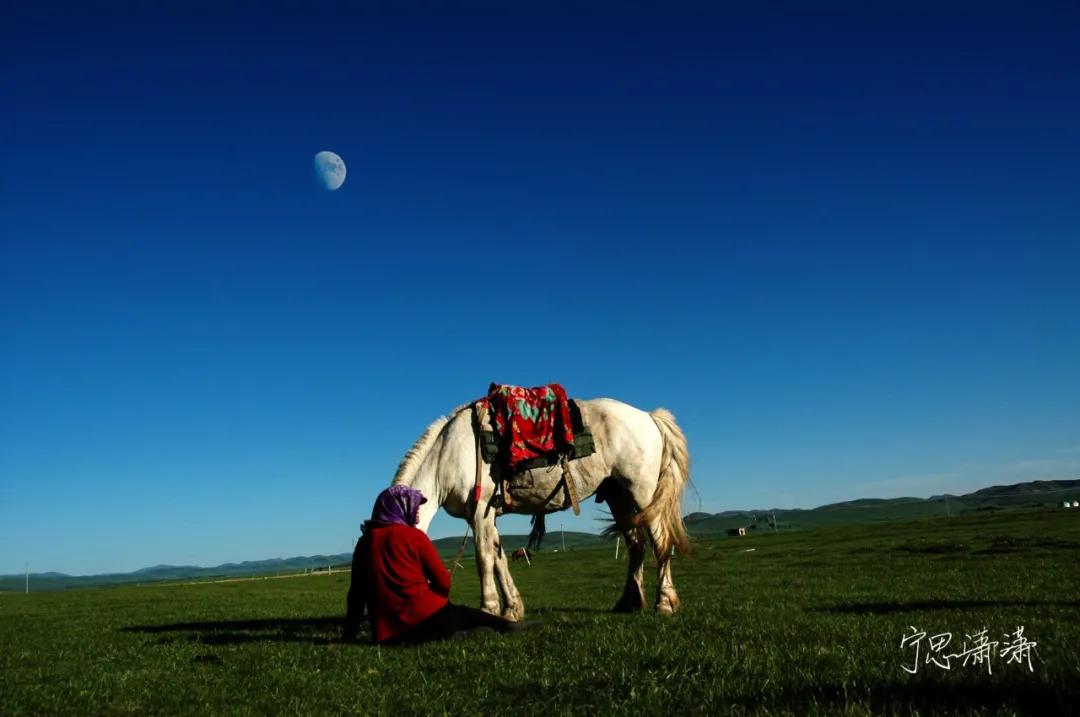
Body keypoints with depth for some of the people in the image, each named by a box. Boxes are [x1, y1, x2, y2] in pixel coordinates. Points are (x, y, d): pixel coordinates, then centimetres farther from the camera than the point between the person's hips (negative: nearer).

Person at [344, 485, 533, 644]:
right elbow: (443, 582, -1)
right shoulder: (414, 536, -3)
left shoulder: (364, 543, 10)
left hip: (387, 634, 5)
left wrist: (349, 635, 21)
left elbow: (356, 593, 14)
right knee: (466, 615, 21)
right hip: (426, 618, -5)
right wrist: (435, 601, 20)